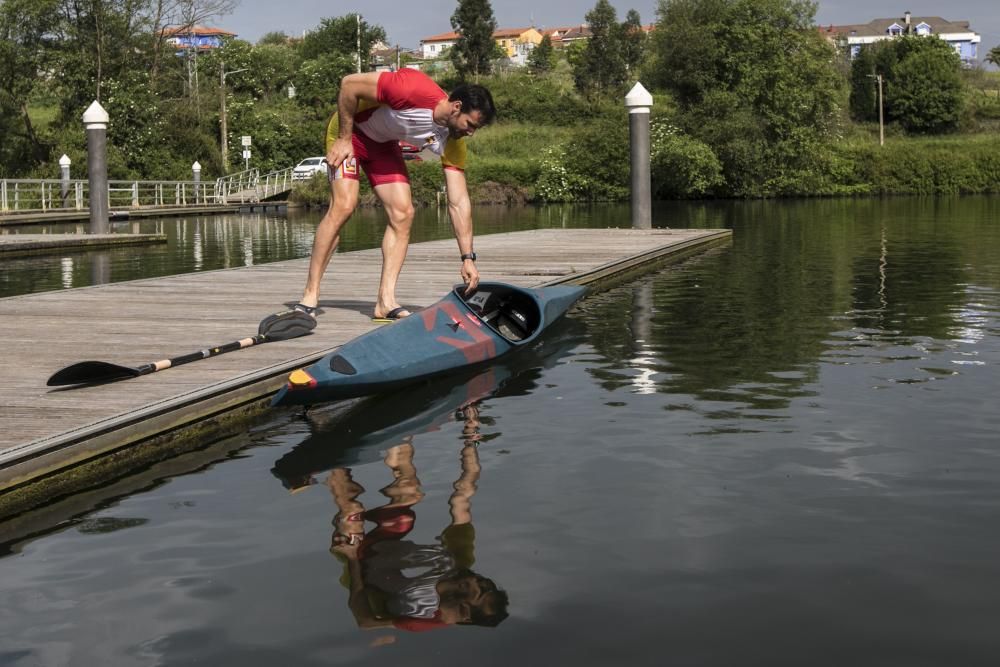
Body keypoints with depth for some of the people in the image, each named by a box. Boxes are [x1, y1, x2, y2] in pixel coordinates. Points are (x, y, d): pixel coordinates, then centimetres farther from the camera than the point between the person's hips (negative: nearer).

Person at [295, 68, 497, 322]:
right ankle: (310, 294, -16)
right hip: (350, 131, -6)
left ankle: (386, 301, -8)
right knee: (343, 205, -21)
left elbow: (459, 203, -13)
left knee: (403, 214, -9)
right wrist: (343, 139, -22)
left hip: (384, 144, 6)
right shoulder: (414, 89, -35)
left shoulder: (451, 142, -16)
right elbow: (349, 84, -26)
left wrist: (468, 257, -17)